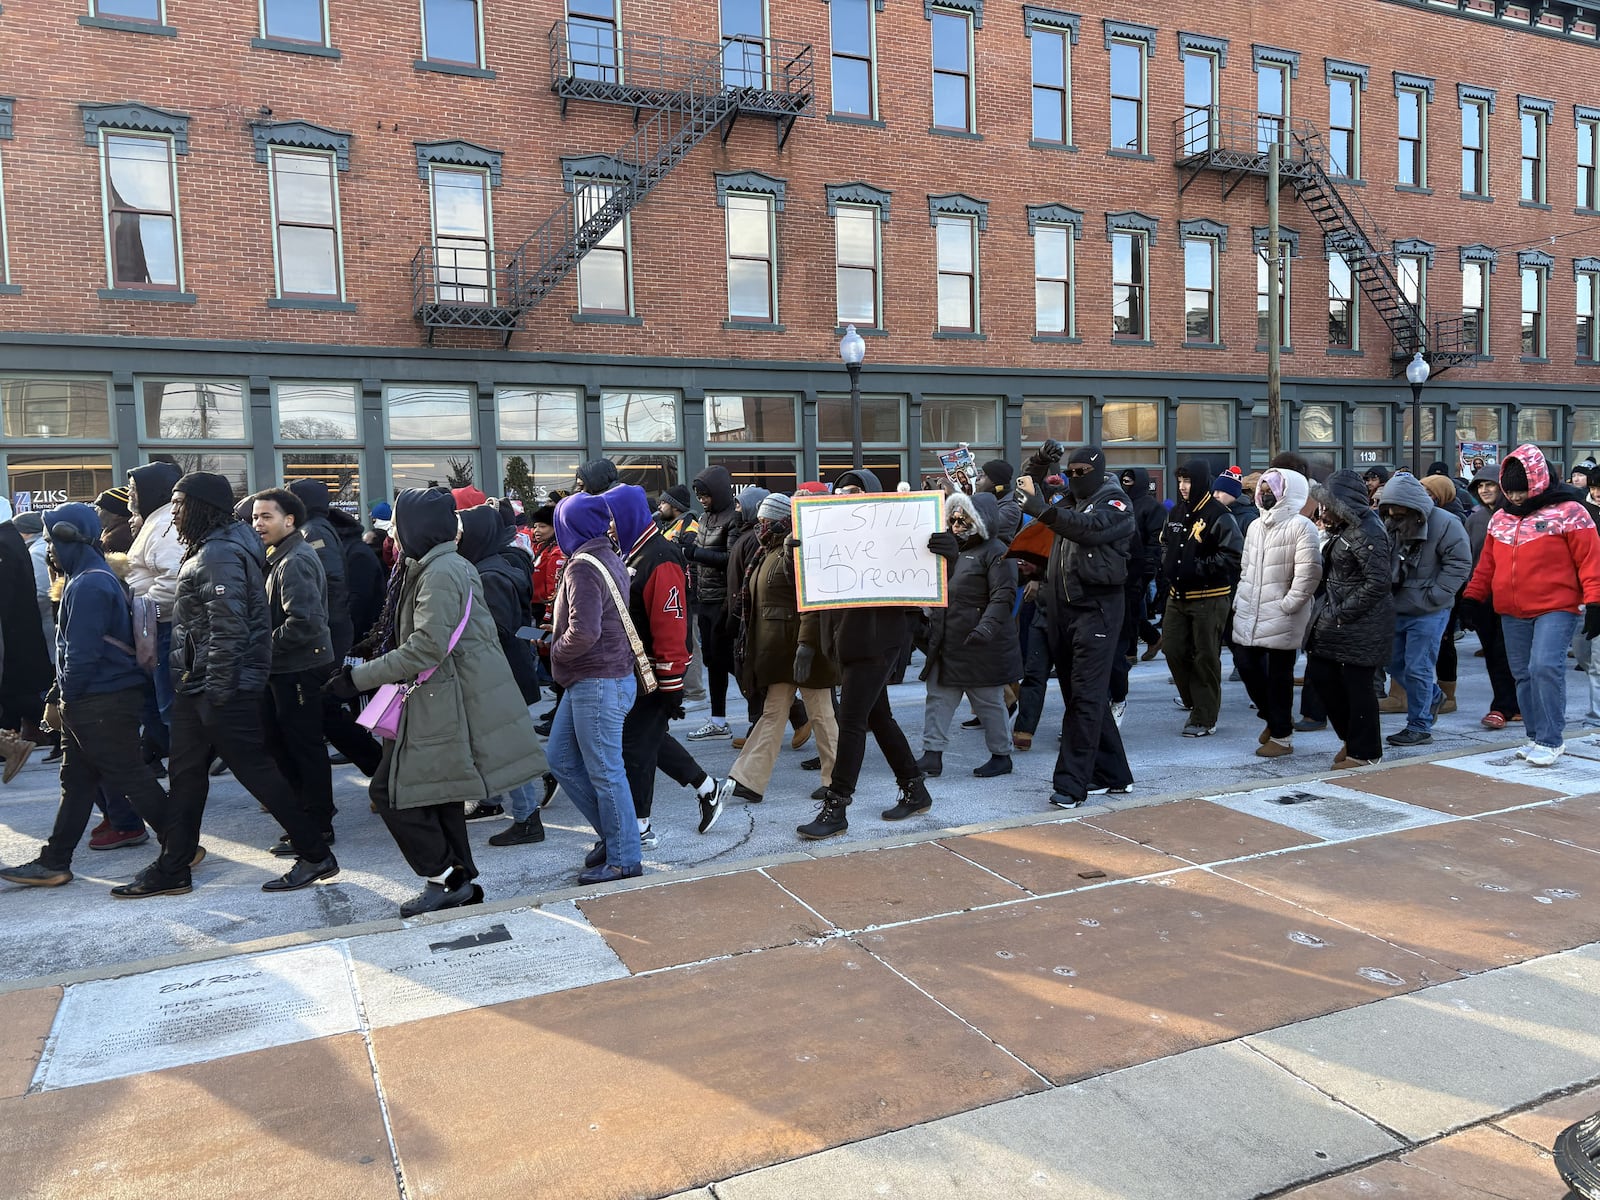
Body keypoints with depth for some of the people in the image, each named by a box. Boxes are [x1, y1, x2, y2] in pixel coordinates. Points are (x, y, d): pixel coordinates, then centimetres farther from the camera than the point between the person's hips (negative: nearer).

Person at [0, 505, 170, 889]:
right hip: (85, 702, 10)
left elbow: (82, 652, -21)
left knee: (129, 777, -3)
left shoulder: (88, 586, -17)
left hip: (102, 703, -10)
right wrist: (58, 696, 17)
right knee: (76, 782, 13)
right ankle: (53, 862, 20)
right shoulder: (88, 579, 16)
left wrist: (68, 695, -11)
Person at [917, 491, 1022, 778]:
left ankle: (1001, 756, 18)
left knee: (988, 701, 3)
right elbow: (937, 591, 21)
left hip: (980, 647, -8)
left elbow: (1003, 596, -20)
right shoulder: (954, 550, 17)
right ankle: (932, 755, 7)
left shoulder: (995, 552, -10)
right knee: (938, 697, 5)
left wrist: (986, 627, -32)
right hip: (946, 644, 8)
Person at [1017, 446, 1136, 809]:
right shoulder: (1069, 502, 17)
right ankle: (1113, 775, 22)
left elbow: (1089, 528, -24)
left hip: (1096, 609, -8)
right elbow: (1025, 494, 22)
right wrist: (1038, 465, 6)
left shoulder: (1115, 504, -4)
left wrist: (1041, 509, -32)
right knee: (1084, 696, 11)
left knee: (1085, 698, -10)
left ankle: (1071, 783, -10)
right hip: (1062, 609, 8)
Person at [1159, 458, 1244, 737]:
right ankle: (1192, 698, 33)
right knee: (1173, 648, 10)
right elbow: (1165, 543, 26)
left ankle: (1204, 718, 9)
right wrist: (1167, 563, 7)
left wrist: (1198, 567, -20)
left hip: (1209, 598, -7)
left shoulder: (1219, 516, -13)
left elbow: (1234, 555, -19)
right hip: (1177, 594, 7)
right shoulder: (1176, 513, 11)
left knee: (1205, 657, 0)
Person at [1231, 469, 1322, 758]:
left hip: (1282, 615, -7)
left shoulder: (1300, 526, -10)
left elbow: (1309, 572, -17)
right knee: (1245, 661, 7)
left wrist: (1289, 604, -17)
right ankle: (1273, 716, 30)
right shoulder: (1255, 526, 14)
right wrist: (1240, 598, 12)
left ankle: (1281, 736, 12)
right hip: (1250, 612, 7)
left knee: (1279, 672, 0)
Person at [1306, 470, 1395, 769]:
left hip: (1362, 624, -10)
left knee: (1357, 684, 0)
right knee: (1319, 674, 12)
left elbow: (1379, 582, -25)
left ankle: (1364, 752, 16)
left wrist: (1343, 612, -20)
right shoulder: (1344, 529, 14)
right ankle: (1352, 737, 28)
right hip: (1335, 620, 10)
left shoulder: (1366, 533, -18)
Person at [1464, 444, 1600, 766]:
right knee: (1524, 676, 10)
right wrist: (1472, 598, 13)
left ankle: (1550, 740, -7)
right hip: (1511, 614, 6)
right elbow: (1487, 564, 18)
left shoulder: (1568, 512, -5)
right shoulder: (1500, 518, 12)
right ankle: (1536, 738, 21)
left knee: (1545, 668, -18)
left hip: (1556, 609, -6)